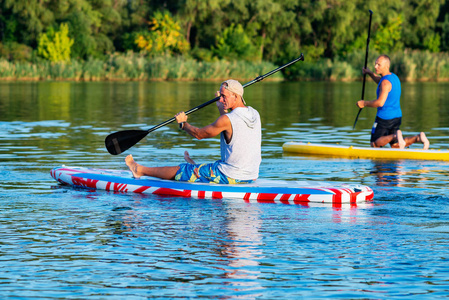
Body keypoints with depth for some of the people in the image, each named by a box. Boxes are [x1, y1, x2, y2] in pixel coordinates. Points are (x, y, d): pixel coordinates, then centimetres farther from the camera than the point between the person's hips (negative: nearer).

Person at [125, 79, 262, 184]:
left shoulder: (227, 120, -19)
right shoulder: (254, 114, 3)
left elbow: (199, 134, -3)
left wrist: (183, 123, 14)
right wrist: (221, 108, 29)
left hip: (229, 177, -7)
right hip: (251, 177, 7)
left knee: (181, 170, 12)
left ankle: (140, 170, 29)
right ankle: (194, 166, 71)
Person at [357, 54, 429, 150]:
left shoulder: (386, 82, -20)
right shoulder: (394, 77, 9)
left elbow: (380, 103, -28)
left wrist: (364, 103, -15)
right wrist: (370, 73, 20)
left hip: (384, 117, -9)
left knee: (375, 144, 0)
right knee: (395, 146, 14)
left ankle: (395, 136, -23)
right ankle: (418, 137, -5)